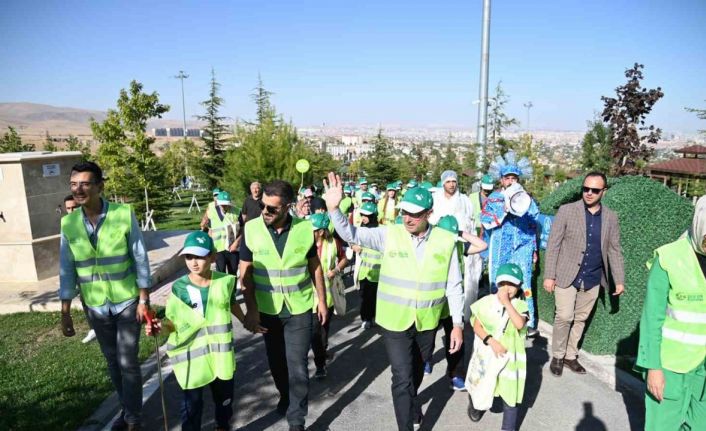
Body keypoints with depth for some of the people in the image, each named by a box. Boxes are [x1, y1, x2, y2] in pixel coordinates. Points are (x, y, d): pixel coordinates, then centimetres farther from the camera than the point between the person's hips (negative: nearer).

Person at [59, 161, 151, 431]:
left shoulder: (124, 215, -16)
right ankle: (126, 409, 37)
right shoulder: (68, 223, -6)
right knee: (113, 362, 17)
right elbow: (67, 270, 0)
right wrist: (65, 314, 2)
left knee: (128, 363, 2)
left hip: (127, 302, -3)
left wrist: (144, 300, -10)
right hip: (95, 307, 3)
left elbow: (140, 259, -11)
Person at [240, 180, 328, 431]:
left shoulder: (305, 229, -12)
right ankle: (285, 395, 48)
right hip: (267, 309, 2)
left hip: (300, 308, -1)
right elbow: (245, 272, -7)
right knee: (276, 361, 20)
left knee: (297, 365, 2)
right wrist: (251, 309, -10)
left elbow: (315, 267, 0)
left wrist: (322, 300, 3)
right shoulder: (251, 229, -13)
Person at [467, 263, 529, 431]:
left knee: (510, 393, 3)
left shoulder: (521, 305, -9)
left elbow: (520, 324, -28)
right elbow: (477, 326, -7)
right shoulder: (486, 302, -8)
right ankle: (475, 405, 50)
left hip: (510, 356, -1)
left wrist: (507, 303, -28)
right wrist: (491, 341, -20)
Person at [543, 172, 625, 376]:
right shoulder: (567, 210, -7)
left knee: (580, 319, 11)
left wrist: (619, 280, 5)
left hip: (593, 280, 3)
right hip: (566, 276, -3)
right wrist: (549, 275, -11)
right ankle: (557, 356, 14)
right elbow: (553, 245, -7)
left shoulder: (611, 218, 4)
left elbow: (614, 250, 10)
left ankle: (570, 356, 26)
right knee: (564, 317, -5)